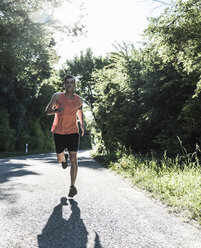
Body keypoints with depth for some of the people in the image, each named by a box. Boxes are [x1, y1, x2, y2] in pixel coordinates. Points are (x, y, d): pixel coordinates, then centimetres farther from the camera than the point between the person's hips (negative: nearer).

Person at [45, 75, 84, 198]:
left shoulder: (79, 100, 3)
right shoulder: (57, 96, -4)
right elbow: (47, 111, -2)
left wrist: (82, 124, 15)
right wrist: (56, 110, -23)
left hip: (73, 132, 0)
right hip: (59, 132, 0)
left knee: (74, 158, -12)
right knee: (60, 159, 11)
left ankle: (73, 186, -9)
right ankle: (64, 158, 50)